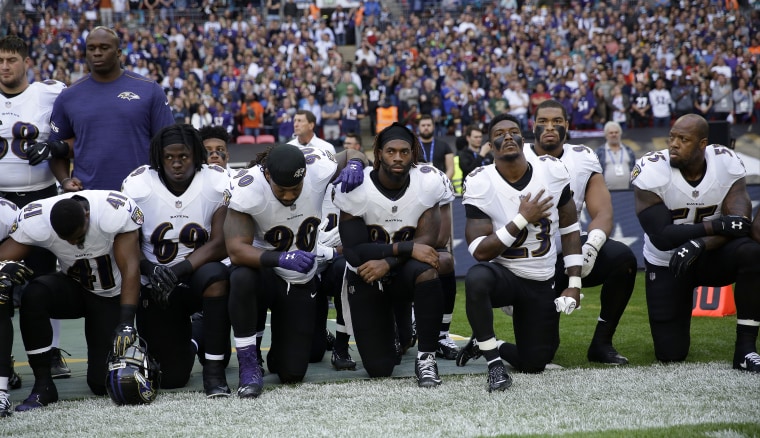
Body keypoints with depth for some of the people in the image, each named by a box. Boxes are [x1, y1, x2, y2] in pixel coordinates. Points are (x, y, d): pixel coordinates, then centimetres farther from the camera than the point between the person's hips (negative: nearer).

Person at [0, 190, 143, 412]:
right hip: (74, 288, 2)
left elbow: (130, 269, -31)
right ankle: (43, 386, -22)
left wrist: (126, 323, -39)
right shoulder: (35, 221, -24)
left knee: (103, 383, -11)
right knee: (34, 294, -34)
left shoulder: (116, 213, -30)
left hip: (112, 296, -2)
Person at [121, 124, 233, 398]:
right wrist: (151, 271, -25)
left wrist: (177, 270, -29)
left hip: (197, 277, -1)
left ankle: (214, 370, -25)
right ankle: (183, 342, 34)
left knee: (215, 275, -39)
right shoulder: (137, 186, -9)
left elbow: (220, 245, -15)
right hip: (156, 288, 1)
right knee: (171, 378, -6)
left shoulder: (217, 183, -10)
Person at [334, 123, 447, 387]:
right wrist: (406, 248, -30)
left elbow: (426, 240, -16)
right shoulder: (356, 188, -17)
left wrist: (387, 262, -30)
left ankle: (426, 358, -22)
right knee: (379, 369, -5)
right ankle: (391, 326, 32)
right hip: (365, 278, 0)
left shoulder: (428, 182, -12)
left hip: (404, 273, 0)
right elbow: (355, 252, -21)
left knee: (426, 271, -38)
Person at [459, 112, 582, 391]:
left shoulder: (553, 172, -8)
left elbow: (570, 228, 4)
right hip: (502, 272, -3)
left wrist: (574, 284, -1)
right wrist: (523, 219, -27)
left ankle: (484, 344, 36)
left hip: (541, 284, 4)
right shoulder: (480, 184, -16)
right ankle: (494, 364, -24)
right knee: (476, 279, -41)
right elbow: (480, 252, -21)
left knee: (534, 366, 5)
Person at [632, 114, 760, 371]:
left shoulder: (726, 164, -14)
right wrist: (716, 226, -33)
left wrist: (698, 244, -39)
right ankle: (673, 326, 36)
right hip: (666, 264, -1)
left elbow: (739, 223, -23)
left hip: (709, 256, 1)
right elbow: (661, 238, -26)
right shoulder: (652, 171, -22)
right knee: (671, 355, -4)